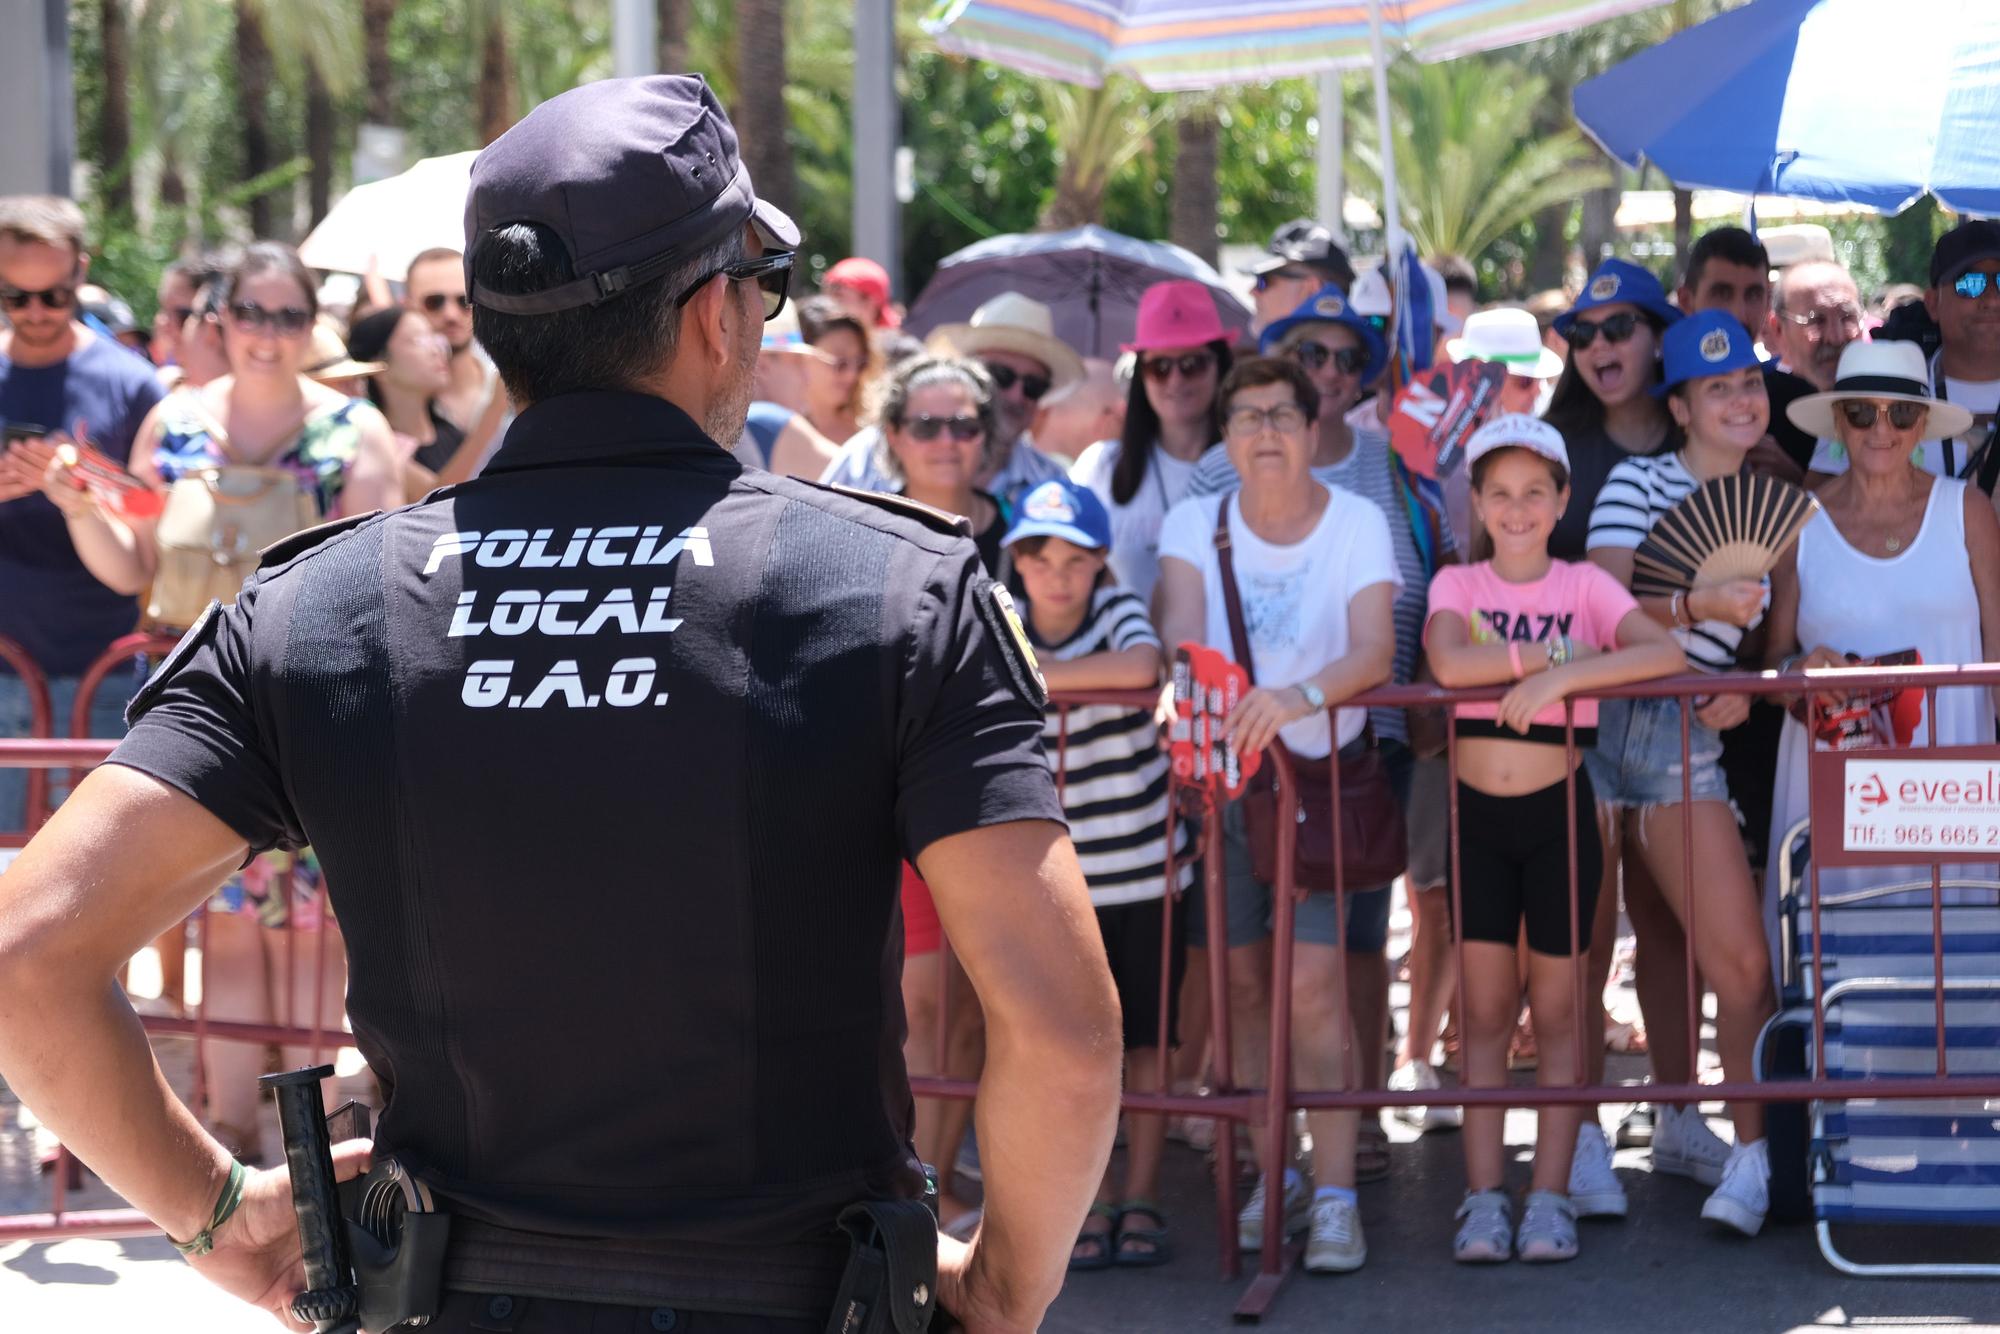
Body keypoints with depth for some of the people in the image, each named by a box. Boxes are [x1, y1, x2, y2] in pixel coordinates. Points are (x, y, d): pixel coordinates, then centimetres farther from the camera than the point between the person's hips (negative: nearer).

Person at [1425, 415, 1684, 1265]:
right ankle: (1485, 1196, 3)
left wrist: (1564, 675, -26)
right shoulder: (1457, 586, 3)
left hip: (1558, 811, -1)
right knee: (1485, 1008, 3)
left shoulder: (1584, 586, 0)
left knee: (1558, 1008, 3)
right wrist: (1547, 654, -18)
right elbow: (1447, 663, -19)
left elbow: (1664, 654, -18)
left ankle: (1550, 1196, 6)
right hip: (1477, 812, 1)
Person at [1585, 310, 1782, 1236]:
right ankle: (1579, 1133, 11)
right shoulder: (1636, 483, 0)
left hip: (1686, 737, 3)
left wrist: (1741, 691, -2)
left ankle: (1750, 1156, 1)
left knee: (1740, 958, -7)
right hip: (1592, 716, -3)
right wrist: (1699, 605, -27)